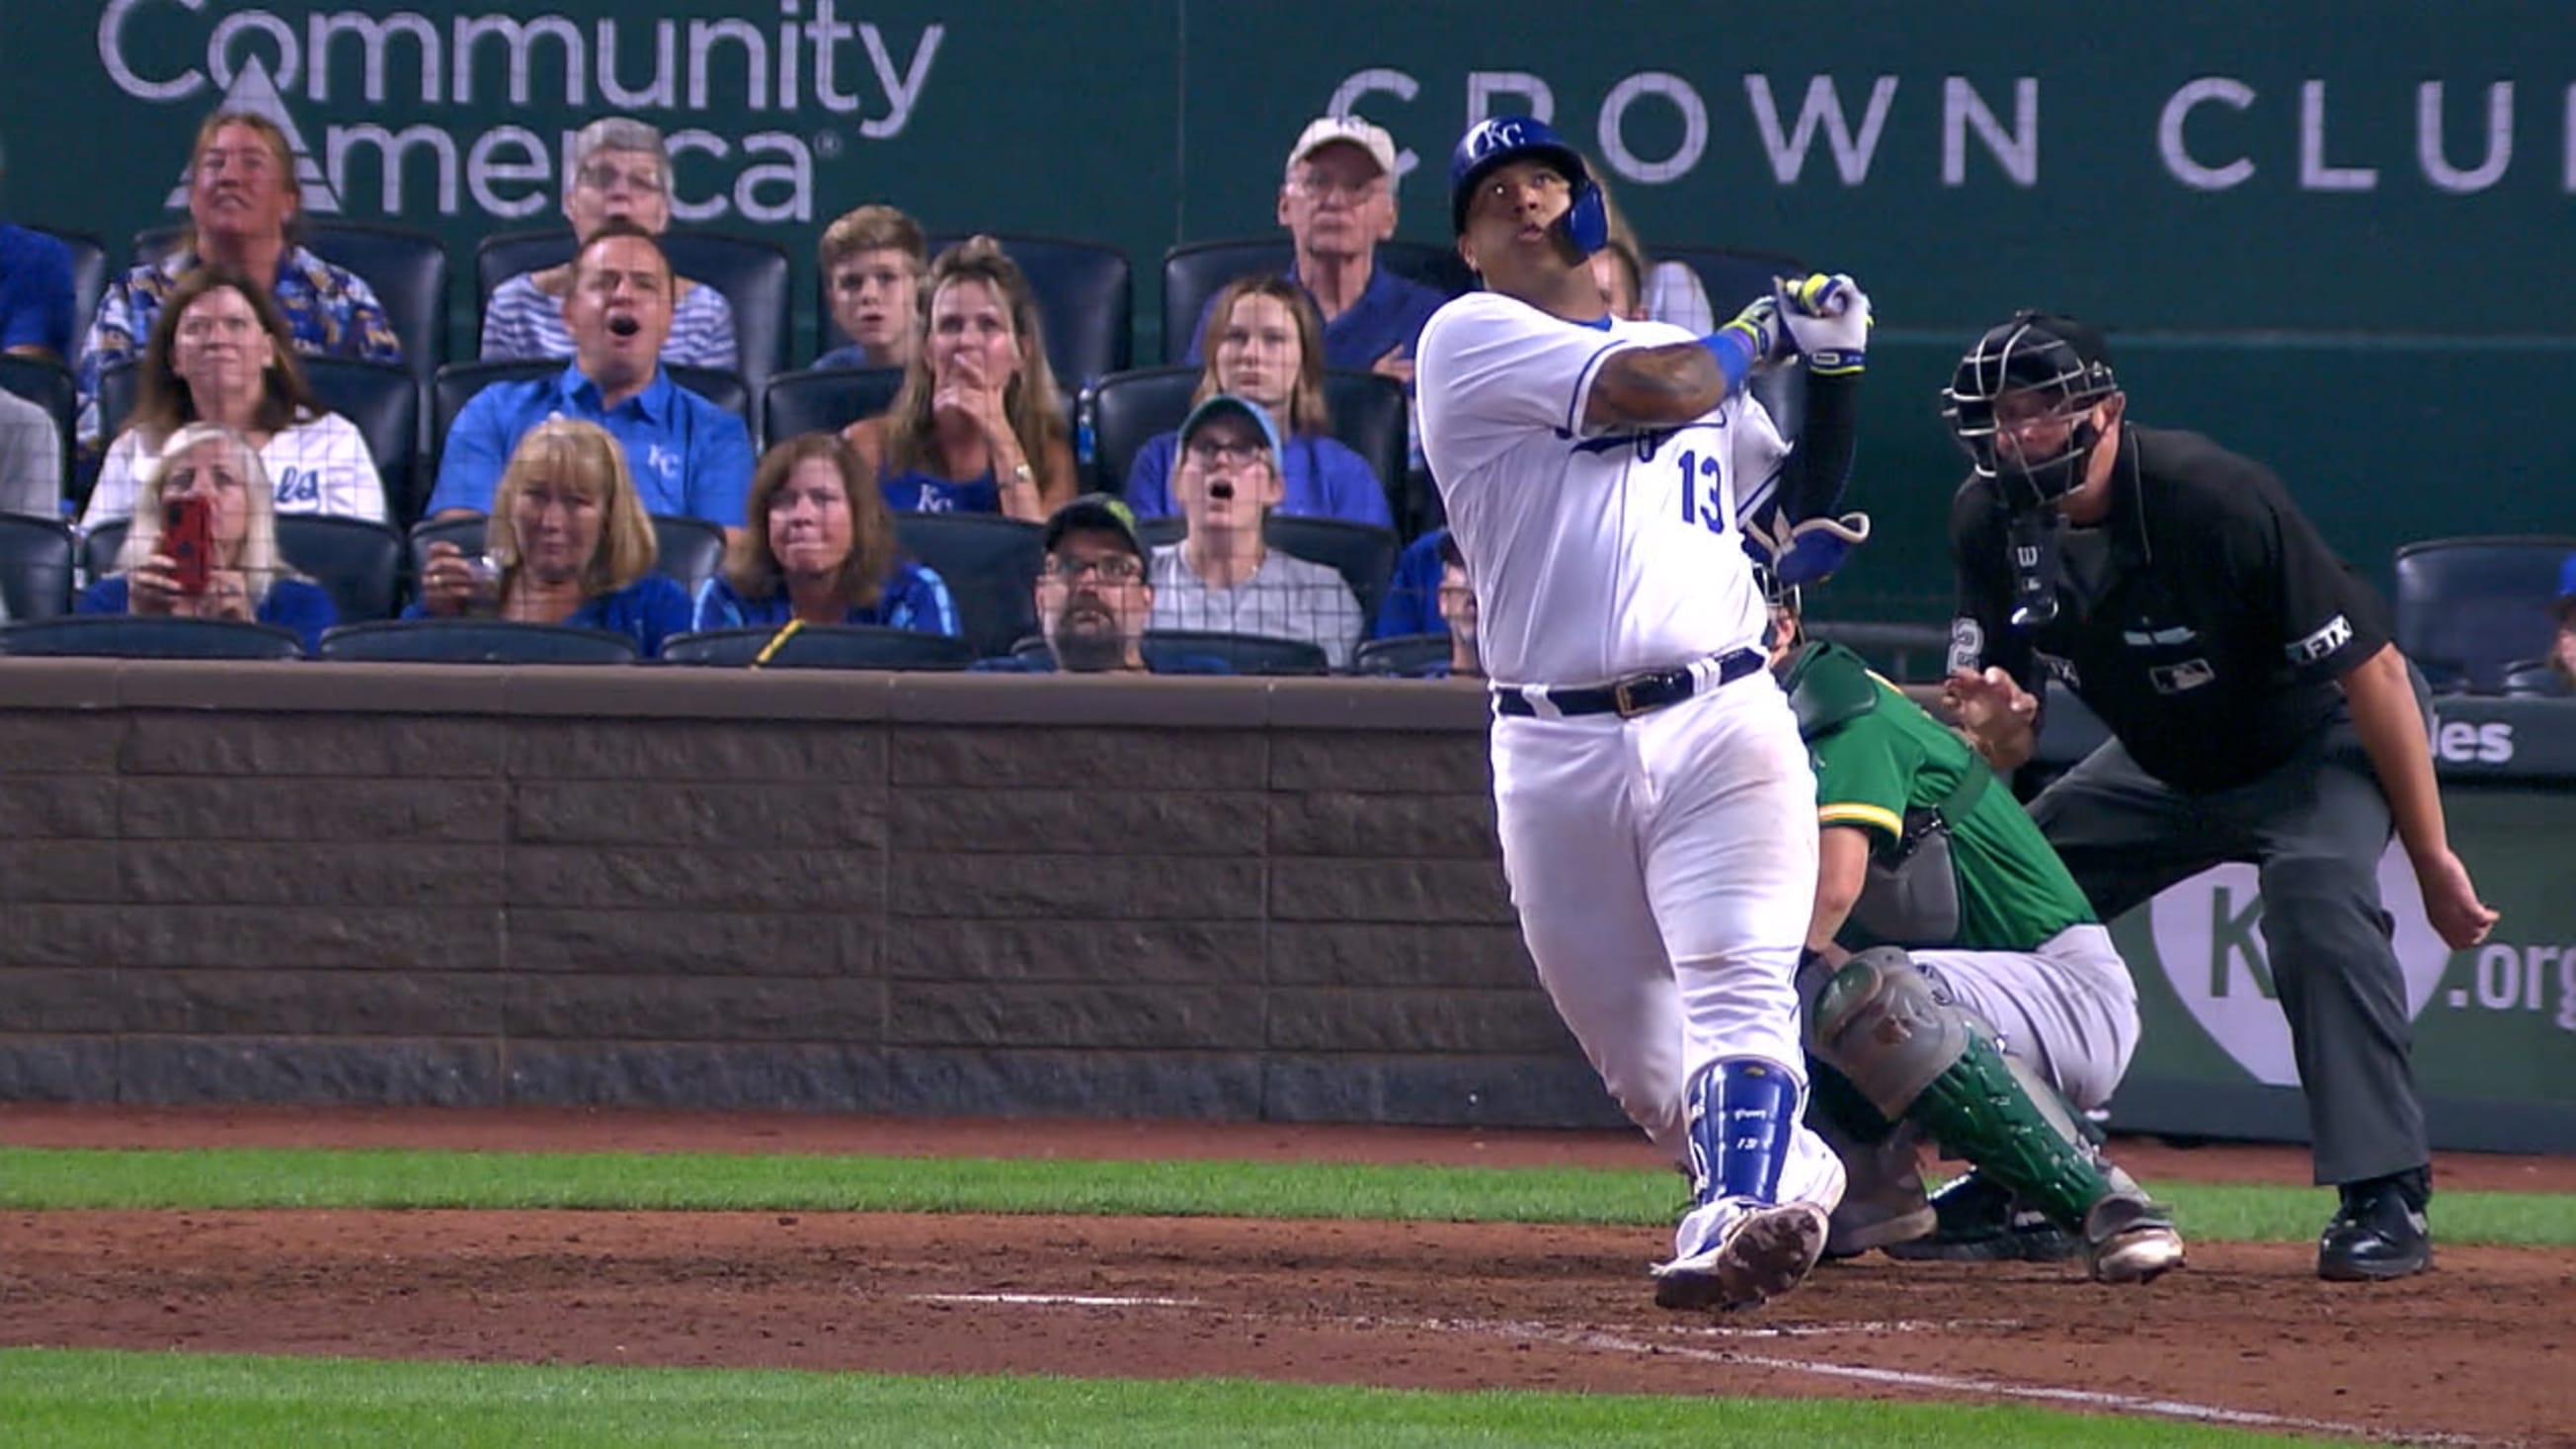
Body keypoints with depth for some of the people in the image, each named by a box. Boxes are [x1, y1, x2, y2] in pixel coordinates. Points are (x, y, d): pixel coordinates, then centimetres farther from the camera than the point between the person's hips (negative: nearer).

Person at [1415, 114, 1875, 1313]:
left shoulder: (1703, 361, 22)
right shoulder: (1472, 339, 3)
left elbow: (1812, 494, 33)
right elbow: (1650, 389, -9)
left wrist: (1837, 369, 17)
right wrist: (1774, 332, 7)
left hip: (1723, 728, 2)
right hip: (1555, 754, -1)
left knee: (1735, 989, -22)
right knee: (1641, 1063, 5)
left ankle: (1740, 1218, -36)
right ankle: (1790, 1176, 29)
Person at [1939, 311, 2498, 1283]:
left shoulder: (2213, 500, -33)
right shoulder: (1991, 522, -14)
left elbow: (2371, 668, -28)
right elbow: (2010, 751, -6)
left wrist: (2432, 859, -27)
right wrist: (1996, 721, -33)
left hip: (2315, 740, -7)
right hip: (2162, 763, 7)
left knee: (2316, 894, -33)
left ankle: (2386, 1194, -29)